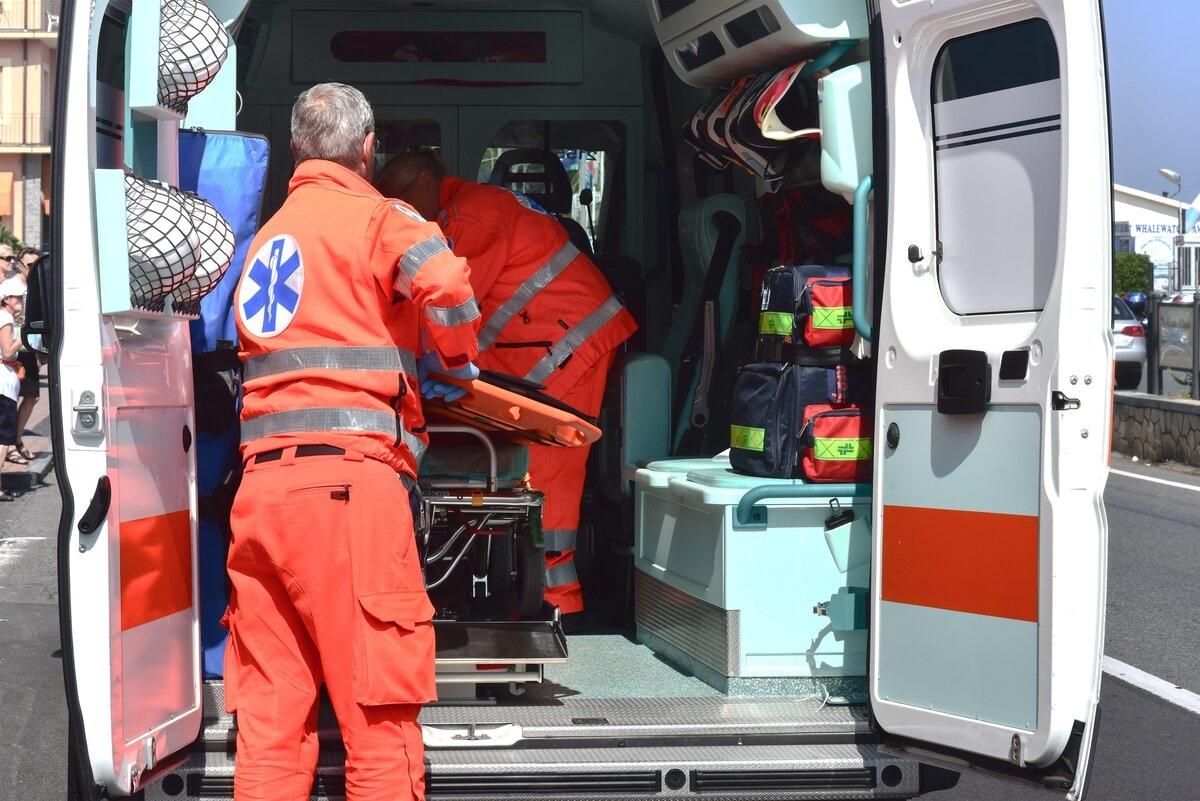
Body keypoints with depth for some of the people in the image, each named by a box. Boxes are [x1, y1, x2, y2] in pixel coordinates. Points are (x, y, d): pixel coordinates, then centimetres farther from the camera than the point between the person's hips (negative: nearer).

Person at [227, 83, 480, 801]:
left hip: (260, 485, 7)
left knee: (270, 721, 7)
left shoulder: (268, 236, 25)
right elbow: (444, 284, -16)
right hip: (348, 479, -7)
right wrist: (455, 364, 3)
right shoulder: (376, 217, 3)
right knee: (380, 717, -5)